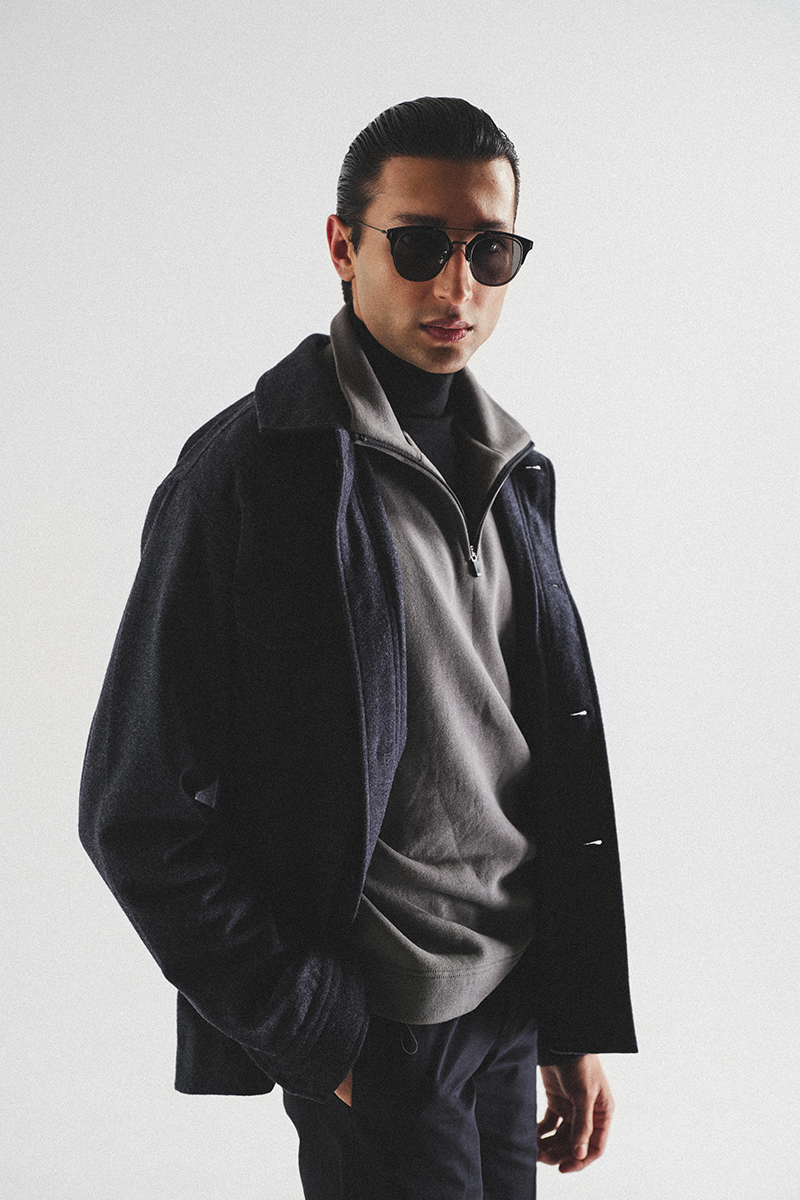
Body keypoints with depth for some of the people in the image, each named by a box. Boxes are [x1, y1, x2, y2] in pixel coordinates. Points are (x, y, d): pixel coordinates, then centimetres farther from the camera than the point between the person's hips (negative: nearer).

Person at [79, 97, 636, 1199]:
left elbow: (560, 763, 13)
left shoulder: (508, 475, 8)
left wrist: (579, 1025, 9)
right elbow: (139, 815, -14)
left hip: (509, 1000, 7)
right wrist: (324, 1039, -13)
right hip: (371, 1031, -6)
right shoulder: (248, 474, -14)